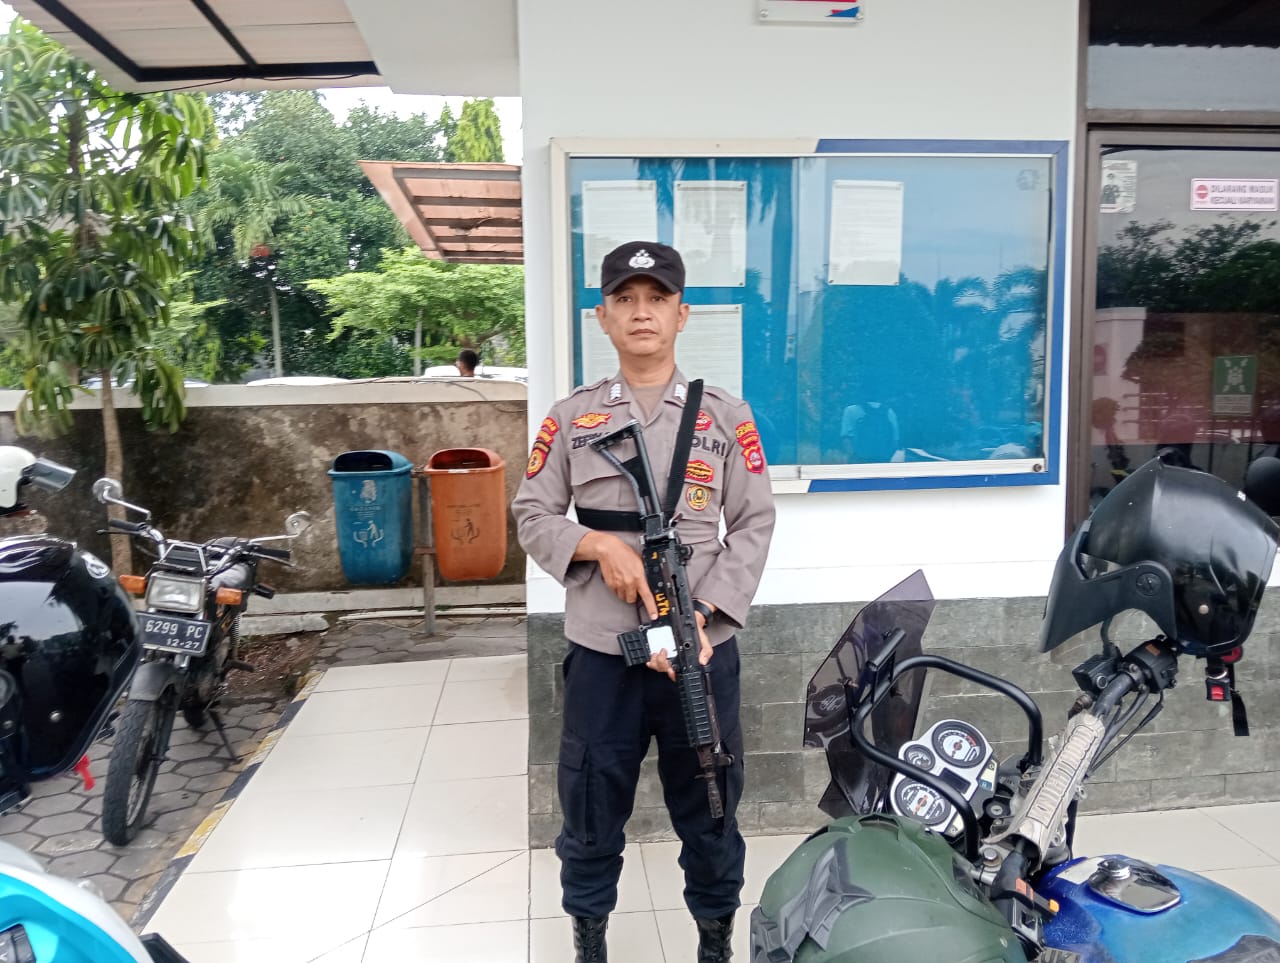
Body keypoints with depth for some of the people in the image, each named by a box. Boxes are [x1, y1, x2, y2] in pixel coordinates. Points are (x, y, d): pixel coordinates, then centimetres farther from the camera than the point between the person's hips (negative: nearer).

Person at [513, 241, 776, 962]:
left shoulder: (727, 415, 3)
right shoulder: (572, 417, 4)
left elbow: (755, 524, -1)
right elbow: (532, 515, 4)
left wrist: (704, 612, -13)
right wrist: (601, 545, -14)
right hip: (599, 649, 1)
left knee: (710, 803, 13)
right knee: (592, 803, 13)